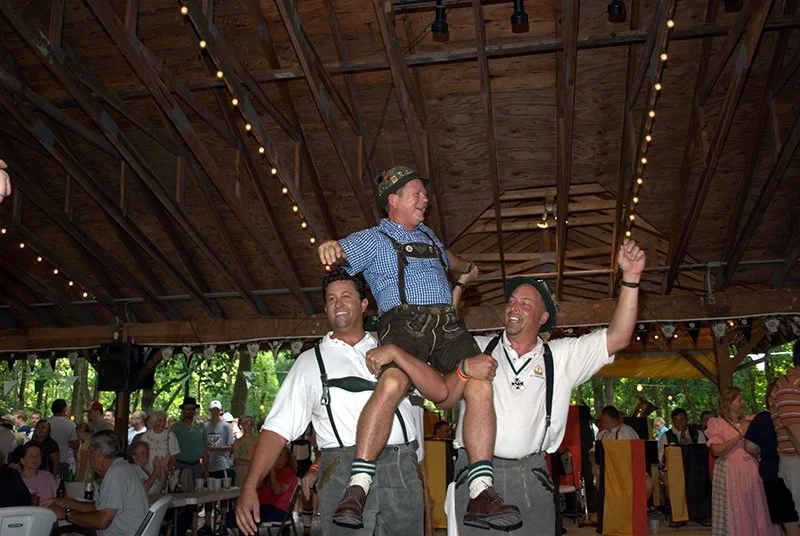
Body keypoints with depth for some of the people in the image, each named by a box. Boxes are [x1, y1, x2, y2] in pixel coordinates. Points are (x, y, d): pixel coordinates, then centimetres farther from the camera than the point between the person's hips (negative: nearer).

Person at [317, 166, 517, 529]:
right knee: (392, 383, -34)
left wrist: (467, 267, 71)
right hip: (405, 322, -5)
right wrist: (330, 247, -31)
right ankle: (357, 488, -31)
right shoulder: (373, 239, 13)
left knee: (479, 386, -21)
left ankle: (481, 495, -21)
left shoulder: (426, 234, 31)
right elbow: (343, 253, -7)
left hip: (448, 323, 5)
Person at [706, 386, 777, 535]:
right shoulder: (718, 424, -4)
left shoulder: (748, 422, 10)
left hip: (751, 470, 5)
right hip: (730, 472, -5)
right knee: (735, 512, 1)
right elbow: (716, 451, -15)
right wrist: (739, 435, -16)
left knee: (755, 509, 7)